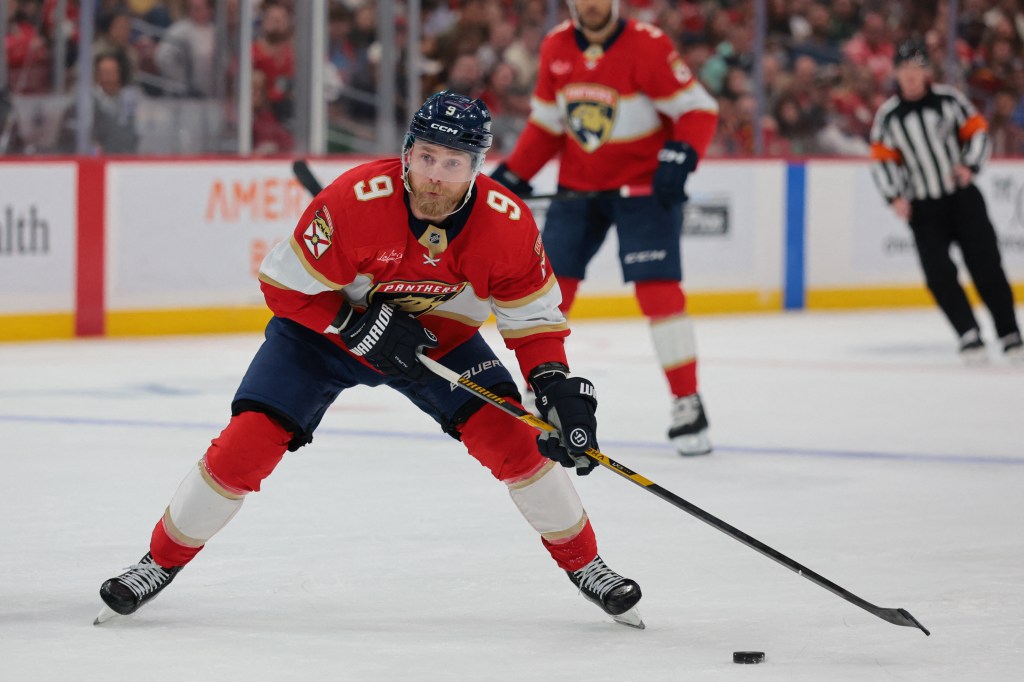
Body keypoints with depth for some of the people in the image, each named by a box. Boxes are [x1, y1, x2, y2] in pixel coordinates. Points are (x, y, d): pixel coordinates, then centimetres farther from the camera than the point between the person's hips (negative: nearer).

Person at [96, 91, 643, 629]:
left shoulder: (506, 223, -24)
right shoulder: (354, 198, -33)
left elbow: (533, 315, -11)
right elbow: (284, 286, -22)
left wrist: (556, 385, -26)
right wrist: (356, 325, -31)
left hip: (440, 339, 2)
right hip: (325, 327, -2)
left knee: (510, 435, -14)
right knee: (249, 441, -13)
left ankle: (583, 563, 7)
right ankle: (161, 561, 7)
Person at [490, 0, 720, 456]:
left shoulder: (647, 46, -18)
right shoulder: (556, 48, 1)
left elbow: (699, 109, -17)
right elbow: (546, 123, 12)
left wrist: (679, 158, -32)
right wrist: (513, 175, 5)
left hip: (644, 186, -5)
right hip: (578, 185, 5)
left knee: (658, 290, -14)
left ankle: (688, 407, -7)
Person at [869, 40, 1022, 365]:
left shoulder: (948, 99, -1)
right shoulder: (887, 115, 2)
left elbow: (977, 130, 4)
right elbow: (882, 159, 5)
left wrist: (969, 165, -12)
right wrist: (895, 197, -7)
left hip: (963, 197, -1)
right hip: (923, 207, 1)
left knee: (986, 266, -4)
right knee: (940, 275, -12)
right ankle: (969, 337, -9)